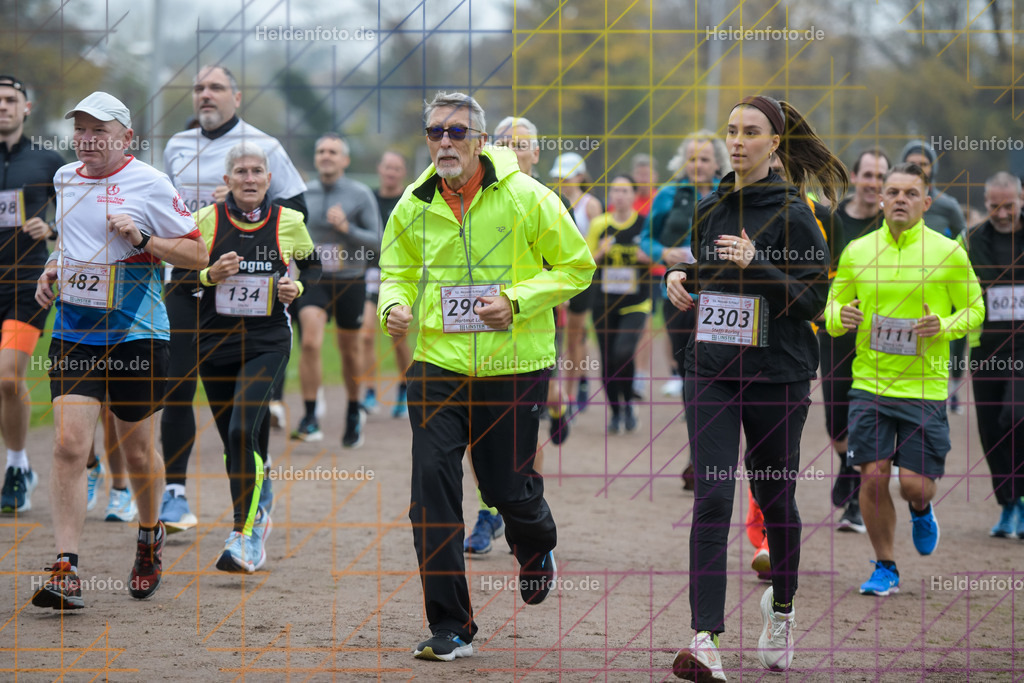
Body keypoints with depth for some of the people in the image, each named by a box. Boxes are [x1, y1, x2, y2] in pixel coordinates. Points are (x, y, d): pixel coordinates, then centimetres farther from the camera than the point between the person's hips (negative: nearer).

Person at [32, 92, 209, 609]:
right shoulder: (65, 179, 9)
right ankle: (65, 570, -14)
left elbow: (197, 255, -5)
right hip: (73, 331, 3)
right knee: (69, 445, -11)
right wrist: (52, 268, 9)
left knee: (136, 449, 9)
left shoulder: (149, 184, -7)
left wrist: (142, 239, -18)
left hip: (136, 334, -3)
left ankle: (150, 537, 38)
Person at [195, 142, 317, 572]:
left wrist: (297, 287, -6)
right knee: (232, 441, 9)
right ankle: (255, 513, 34)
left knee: (242, 432, -19)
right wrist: (210, 275, -14)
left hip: (268, 342, -2)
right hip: (215, 342, 2)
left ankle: (244, 536, -18)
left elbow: (313, 266, 15)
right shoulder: (206, 220, -1)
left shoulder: (289, 222, -1)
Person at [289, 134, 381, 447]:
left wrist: (346, 228, -20)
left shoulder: (360, 195, -3)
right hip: (312, 281, 1)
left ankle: (354, 412, 34)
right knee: (310, 342, -19)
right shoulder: (302, 195, 5)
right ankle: (310, 418, -17)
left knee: (349, 349, 11)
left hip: (350, 281, -1)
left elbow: (378, 241, -8)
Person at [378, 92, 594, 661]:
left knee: (509, 490, 7)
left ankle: (538, 549, 46)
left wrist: (516, 301, -15)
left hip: (515, 368, -2)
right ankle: (451, 627, -2)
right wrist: (395, 304, -7)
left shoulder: (526, 198, -7)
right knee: (433, 486, -9)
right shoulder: (413, 207, 3)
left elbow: (577, 266, -2)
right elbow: (397, 272, 17)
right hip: (438, 364, 2)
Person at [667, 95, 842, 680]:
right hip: (712, 370, 3)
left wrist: (755, 265, -21)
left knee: (775, 498, 10)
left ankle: (781, 609, 37)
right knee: (712, 498, -10)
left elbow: (814, 298, -10)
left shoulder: (792, 213, -6)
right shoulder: (709, 209, 10)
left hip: (778, 372, -3)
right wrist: (680, 276, 4)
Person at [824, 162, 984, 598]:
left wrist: (944, 327, -15)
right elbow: (835, 303, 15)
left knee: (915, 484, -4)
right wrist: (840, 317, -9)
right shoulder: (857, 252, 4)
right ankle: (885, 568, 13)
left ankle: (921, 511, 34)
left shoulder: (949, 253, -2)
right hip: (869, 383, 2)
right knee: (873, 476, -4)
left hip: (926, 387, -2)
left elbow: (975, 308, 5)